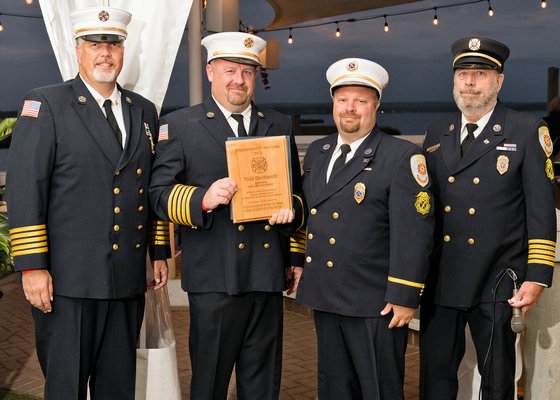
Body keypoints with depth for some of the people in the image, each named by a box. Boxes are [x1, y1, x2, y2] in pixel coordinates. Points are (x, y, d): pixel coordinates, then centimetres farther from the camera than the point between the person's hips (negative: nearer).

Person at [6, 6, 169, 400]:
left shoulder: (144, 111, 14)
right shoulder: (45, 105, -3)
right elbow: (24, 189, -9)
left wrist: (160, 253, 14)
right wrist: (32, 266, -14)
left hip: (128, 279, 5)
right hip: (68, 279, -5)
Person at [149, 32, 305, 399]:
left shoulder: (279, 125, 16)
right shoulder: (179, 125, 4)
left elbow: (296, 190, 22)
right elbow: (160, 193, -1)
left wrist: (291, 208, 4)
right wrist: (202, 200, -19)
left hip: (268, 273, 4)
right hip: (214, 276, -3)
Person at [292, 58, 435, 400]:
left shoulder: (402, 157, -11)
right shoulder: (317, 152, 11)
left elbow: (413, 232, -16)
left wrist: (405, 297, -18)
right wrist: (299, 263, 16)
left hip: (375, 304, -7)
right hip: (325, 296, 7)